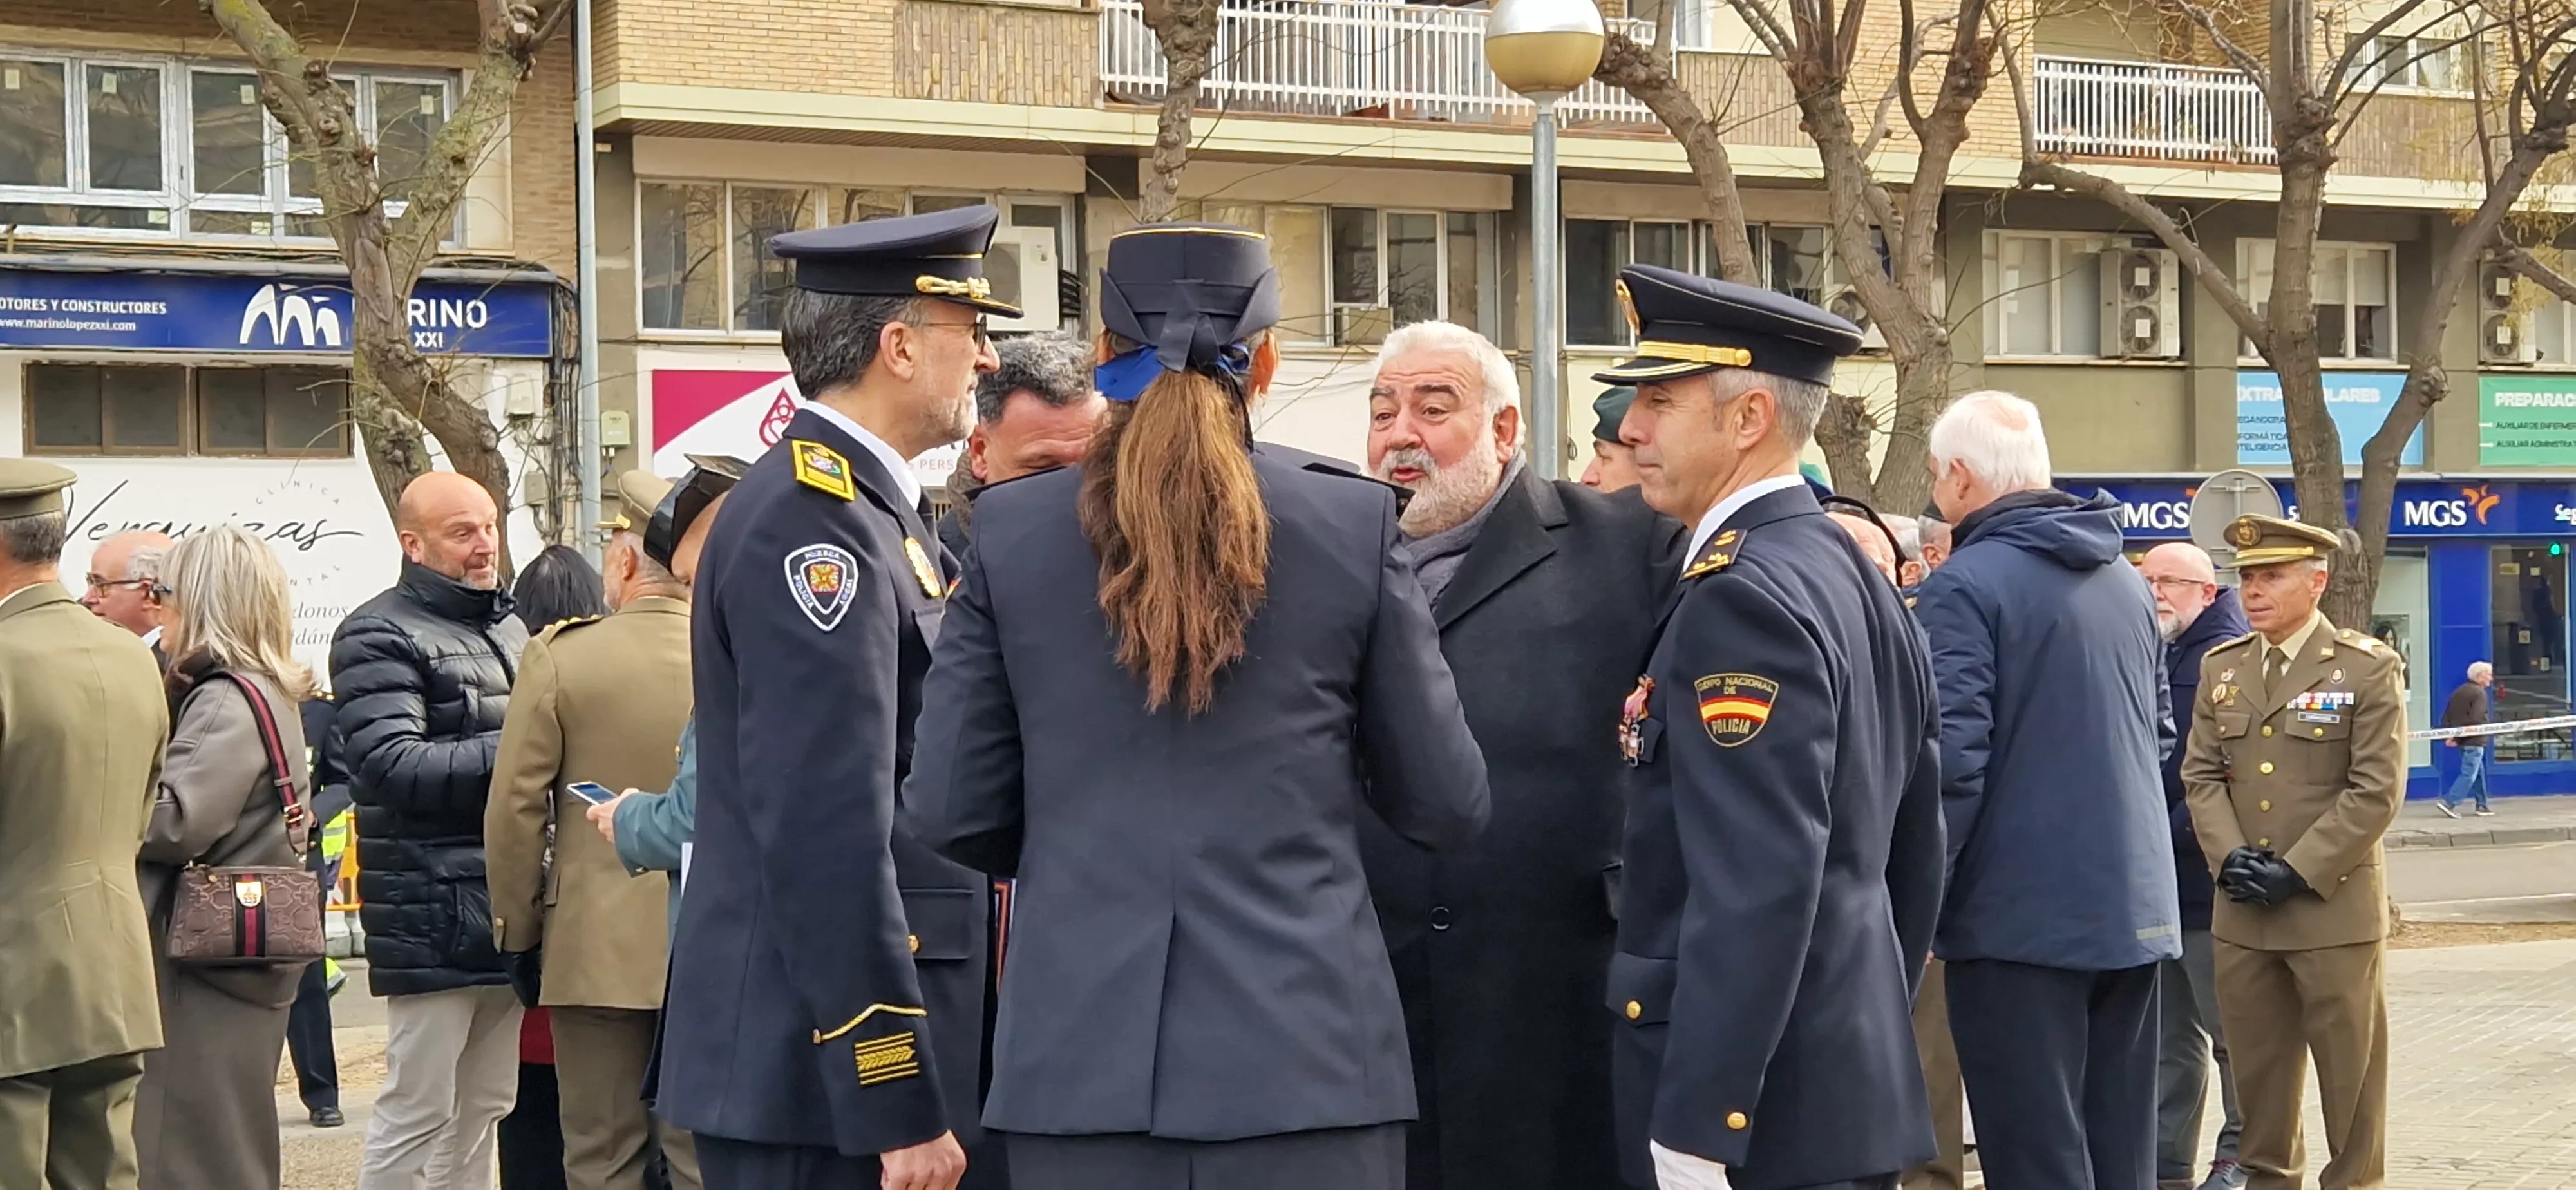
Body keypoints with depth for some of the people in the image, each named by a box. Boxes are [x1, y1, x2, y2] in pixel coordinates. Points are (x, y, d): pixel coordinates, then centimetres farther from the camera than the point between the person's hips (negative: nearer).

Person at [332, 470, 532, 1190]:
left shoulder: (509, 629, 18)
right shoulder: (381, 637, -7)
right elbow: (395, 765, -19)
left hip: (505, 907, 8)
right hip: (434, 915, -8)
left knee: (484, 1106, 12)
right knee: (417, 1113, -4)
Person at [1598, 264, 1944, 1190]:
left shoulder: (1742, 597, -17)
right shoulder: (1854, 576, 12)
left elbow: (1757, 889, -25)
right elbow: (1913, 851, 18)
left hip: (1760, 1111, -9)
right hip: (1854, 1085, 9)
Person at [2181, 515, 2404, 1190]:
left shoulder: (2368, 668, -4)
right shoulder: (2221, 667, 12)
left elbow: (2375, 791, -10)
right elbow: (2202, 775, 9)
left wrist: (2296, 871, -15)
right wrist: (2229, 856, -8)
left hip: (2335, 905, -4)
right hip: (2243, 910, 4)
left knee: (2349, 1069, 3)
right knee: (2257, 1065, 10)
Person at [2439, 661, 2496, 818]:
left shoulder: (2459, 692, 13)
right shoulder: (2479, 693, -12)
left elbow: (2446, 716, 11)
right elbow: (2478, 718, -24)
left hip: (2460, 739, 9)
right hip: (2474, 741, -9)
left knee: (2479, 771, 17)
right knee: (2469, 774, -8)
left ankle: (2482, 806, 20)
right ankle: (2449, 803, -16)